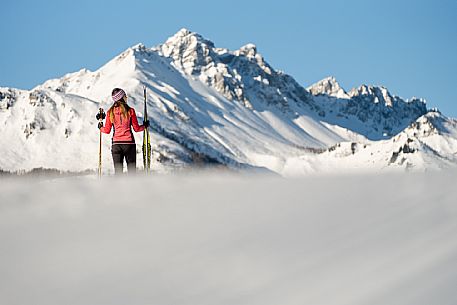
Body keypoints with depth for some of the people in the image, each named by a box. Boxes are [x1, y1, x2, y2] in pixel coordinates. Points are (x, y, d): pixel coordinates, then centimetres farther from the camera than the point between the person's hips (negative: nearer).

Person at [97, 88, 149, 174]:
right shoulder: (130, 111, -6)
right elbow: (136, 128, 0)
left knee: (118, 171, 5)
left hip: (116, 144, 2)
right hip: (129, 143, -2)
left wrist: (100, 128, 26)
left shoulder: (110, 112, 0)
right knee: (132, 170, 4)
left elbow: (107, 130, 5)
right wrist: (145, 126, 20)